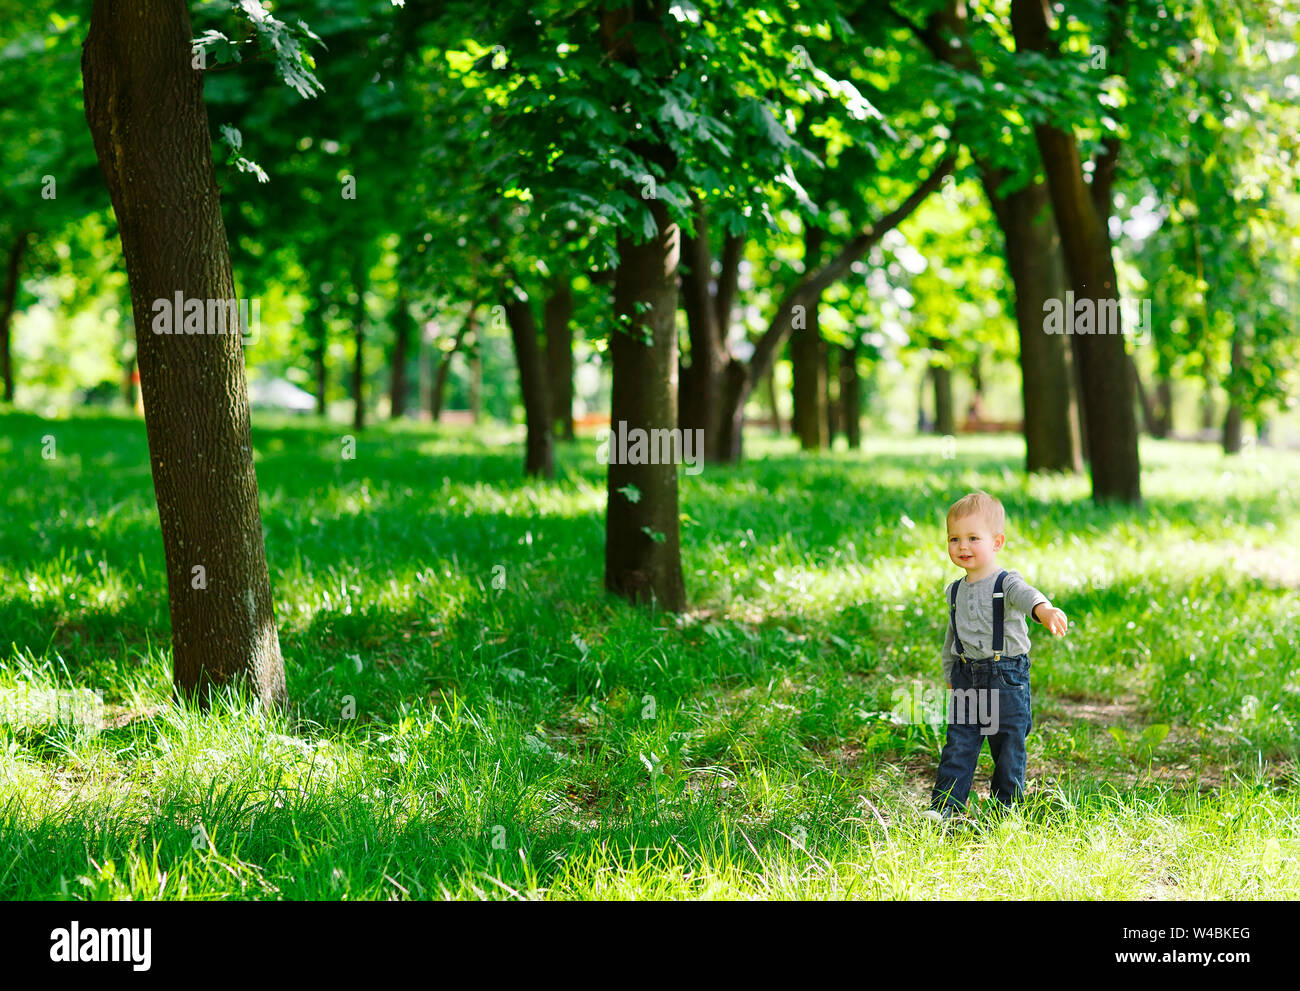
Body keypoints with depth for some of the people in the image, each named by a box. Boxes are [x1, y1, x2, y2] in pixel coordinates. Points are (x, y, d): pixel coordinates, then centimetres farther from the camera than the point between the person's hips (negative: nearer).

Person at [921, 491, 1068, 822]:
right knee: (958, 745, -1)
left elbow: (1025, 595, -34)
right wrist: (950, 676, 24)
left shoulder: (1006, 583, -9)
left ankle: (1008, 807, 17)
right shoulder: (956, 591, 9)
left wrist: (1043, 608, -56)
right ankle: (945, 805, 1)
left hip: (1007, 677, -4)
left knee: (1009, 747, 5)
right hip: (966, 678, 4)